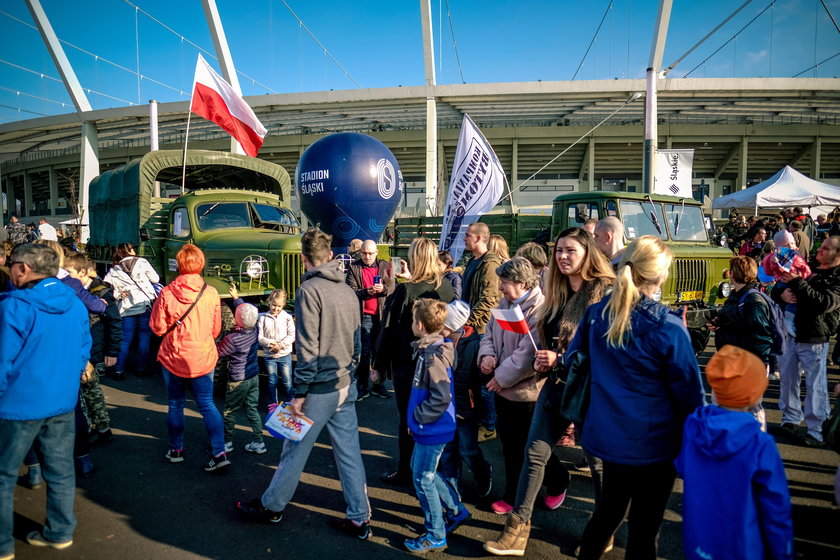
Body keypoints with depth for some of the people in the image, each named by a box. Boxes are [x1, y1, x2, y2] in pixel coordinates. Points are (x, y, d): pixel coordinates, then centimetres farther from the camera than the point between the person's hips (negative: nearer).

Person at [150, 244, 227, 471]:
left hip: (173, 358, -1)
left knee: (175, 405, 16)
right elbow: (216, 330, 3)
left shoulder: (167, 293, -13)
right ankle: (219, 452, 3)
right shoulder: (211, 293, -8)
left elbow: (157, 328, -5)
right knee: (207, 405, 9)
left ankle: (176, 450, 29)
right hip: (203, 359, 1)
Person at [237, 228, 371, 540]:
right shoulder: (348, 290, 8)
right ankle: (359, 520, 20)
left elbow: (307, 348, -18)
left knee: (295, 450, 11)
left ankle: (271, 507, 31)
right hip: (346, 386, 7)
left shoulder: (310, 290, -14)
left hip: (319, 389, -7)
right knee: (349, 453, 12)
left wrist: (299, 393, -14)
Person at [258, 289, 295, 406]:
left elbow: (292, 335, -7)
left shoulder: (287, 317, -4)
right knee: (272, 381, 12)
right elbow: (259, 337, -4)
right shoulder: (263, 318, -2)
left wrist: (280, 345, -16)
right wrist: (270, 343, -18)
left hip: (285, 354, -1)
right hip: (269, 355, 1)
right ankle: (272, 404, 27)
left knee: (287, 381, 5)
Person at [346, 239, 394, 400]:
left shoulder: (384, 266, 8)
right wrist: (367, 292, -22)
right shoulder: (353, 267, 2)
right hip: (363, 316, -2)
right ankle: (362, 386, 12)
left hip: (382, 315, 2)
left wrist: (383, 289, -17)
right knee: (364, 352, 2)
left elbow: (392, 288, 4)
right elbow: (351, 291, -6)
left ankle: (378, 385, 21)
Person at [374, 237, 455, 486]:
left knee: (408, 418, 7)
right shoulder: (447, 288, -3)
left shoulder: (405, 291, -18)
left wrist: (379, 365, -7)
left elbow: (388, 330, -15)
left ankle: (405, 472, 19)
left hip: (407, 364, -5)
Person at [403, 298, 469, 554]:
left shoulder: (433, 356, -25)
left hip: (432, 429, -10)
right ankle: (456, 511, 36)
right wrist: (416, 418, 15)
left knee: (423, 479, 4)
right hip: (427, 428, 10)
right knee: (421, 470, 23)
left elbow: (441, 398, -29)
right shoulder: (428, 349, 4)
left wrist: (418, 417, -18)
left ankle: (435, 536, 21)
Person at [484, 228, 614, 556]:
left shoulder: (605, 292, -13)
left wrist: (561, 359, -21)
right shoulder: (557, 292, 10)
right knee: (534, 452, 6)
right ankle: (517, 529, 20)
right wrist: (542, 360, 0)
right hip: (556, 382, 7)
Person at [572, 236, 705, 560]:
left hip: (607, 434, 5)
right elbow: (689, 392, -13)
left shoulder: (596, 314, -6)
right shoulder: (667, 328, -20)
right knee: (644, 525, 13)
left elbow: (573, 360, 7)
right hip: (653, 442, -5)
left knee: (609, 509, 26)